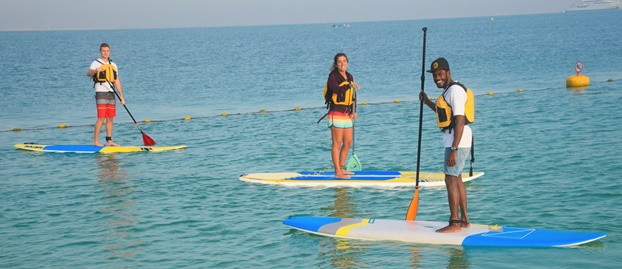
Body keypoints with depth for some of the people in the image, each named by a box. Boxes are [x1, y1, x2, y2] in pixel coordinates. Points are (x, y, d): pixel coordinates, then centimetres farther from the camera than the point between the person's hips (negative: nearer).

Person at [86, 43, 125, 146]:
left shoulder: (113, 65, 19)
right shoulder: (96, 63, 0)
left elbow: (117, 81, 20)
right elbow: (88, 73, -19)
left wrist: (121, 96, 14)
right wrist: (95, 71, -41)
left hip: (111, 93, 6)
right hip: (101, 92, -6)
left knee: (110, 118, 6)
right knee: (101, 118, -12)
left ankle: (109, 140, 11)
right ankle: (95, 141, -11)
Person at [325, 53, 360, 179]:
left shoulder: (349, 76, 14)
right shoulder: (333, 76, -9)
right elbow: (336, 89, -29)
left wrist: (353, 111, 8)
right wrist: (349, 85, -16)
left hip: (347, 114, 8)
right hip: (336, 112, -8)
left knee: (348, 143, 11)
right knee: (337, 143, -6)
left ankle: (342, 168, 23)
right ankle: (337, 172, -5)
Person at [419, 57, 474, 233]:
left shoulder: (455, 91, -15)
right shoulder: (449, 90, 17)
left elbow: (459, 121, -22)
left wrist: (454, 149, -26)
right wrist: (428, 102, 33)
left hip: (457, 139, -11)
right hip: (454, 139, 11)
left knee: (450, 180, -10)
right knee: (457, 179, 16)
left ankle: (455, 223, -9)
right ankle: (464, 220, 23)